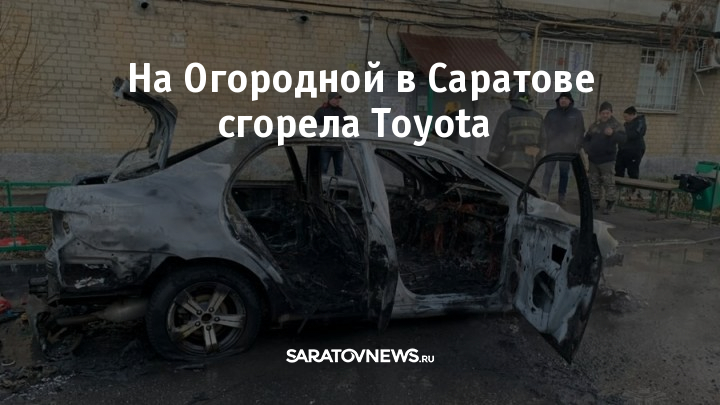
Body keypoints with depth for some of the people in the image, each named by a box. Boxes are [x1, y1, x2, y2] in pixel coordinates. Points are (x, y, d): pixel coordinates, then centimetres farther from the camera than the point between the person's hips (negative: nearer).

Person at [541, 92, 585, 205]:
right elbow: (545, 128, 7)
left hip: (568, 149, 0)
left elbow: (580, 131, 4)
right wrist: (550, 139, -4)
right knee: (548, 171, -4)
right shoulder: (551, 113, 6)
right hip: (552, 148, 0)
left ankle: (561, 196, 12)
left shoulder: (576, 114, 4)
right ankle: (544, 194, 0)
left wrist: (576, 146, -3)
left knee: (564, 173, 7)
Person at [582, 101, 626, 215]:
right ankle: (595, 202, 25)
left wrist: (612, 134, -39)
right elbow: (586, 139, 17)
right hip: (593, 159, 5)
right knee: (594, 182, 13)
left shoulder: (616, 125, -6)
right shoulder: (594, 125, 10)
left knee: (609, 183, -6)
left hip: (607, 160, -5)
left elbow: (622, 138, -21)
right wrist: (587, 149, -1)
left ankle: (610, 204, 2)